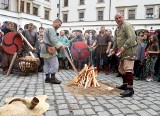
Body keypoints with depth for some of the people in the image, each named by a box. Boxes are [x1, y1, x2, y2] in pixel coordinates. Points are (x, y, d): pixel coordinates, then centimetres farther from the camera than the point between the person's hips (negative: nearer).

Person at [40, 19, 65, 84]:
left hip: (46, 49, 11)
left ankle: (47, 77, 16)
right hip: (49, 49, -11)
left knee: (47, 64, 11)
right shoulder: (51, 29, -11)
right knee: (54, 64, -9)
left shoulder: (49, 28, 23)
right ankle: (53, 78, -6)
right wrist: (60, 46, -28)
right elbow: (53, 39, -24)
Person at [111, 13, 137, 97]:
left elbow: (132, 37, -23)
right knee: (122, 69, 17)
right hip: (122, 52, 10)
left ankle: (130, 89, -12)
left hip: (129, 51, -10)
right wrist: (114, 49, 17)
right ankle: (125, 85, 31)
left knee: (128, 69, -14)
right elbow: (116, 41, 27)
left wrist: (124, 47, -25)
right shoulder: (117, 29, 18)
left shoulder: (127, 26, -10)